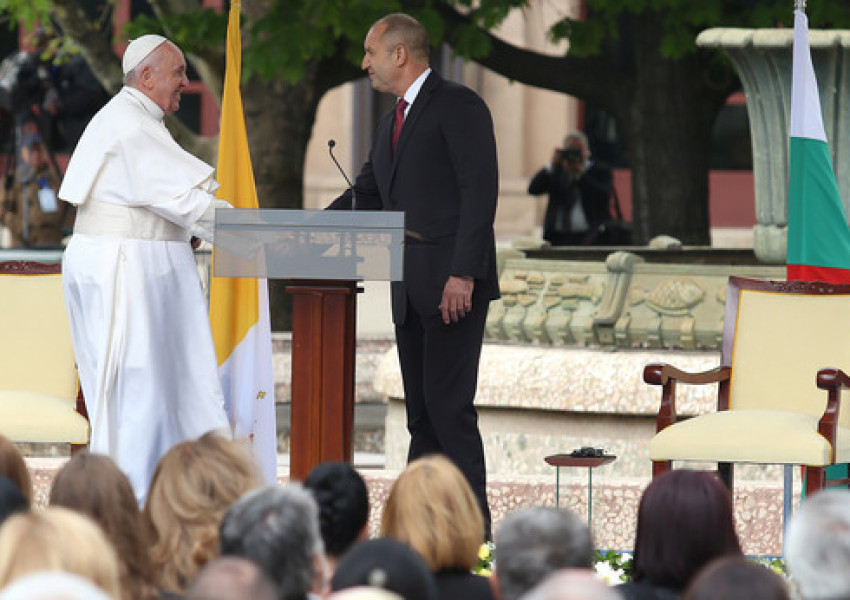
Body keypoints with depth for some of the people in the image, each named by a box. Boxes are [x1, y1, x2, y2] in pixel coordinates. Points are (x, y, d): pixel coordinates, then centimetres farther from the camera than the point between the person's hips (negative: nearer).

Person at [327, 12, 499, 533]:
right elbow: (366, 197, 28)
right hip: (411, 291, 9)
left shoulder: (458, 106, -6)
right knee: (421, 412, 7)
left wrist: (463, 274, -21)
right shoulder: (391, 123, 22)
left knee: (449, 406, -12)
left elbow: (480, 191, -14)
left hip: (453, 286, -9)